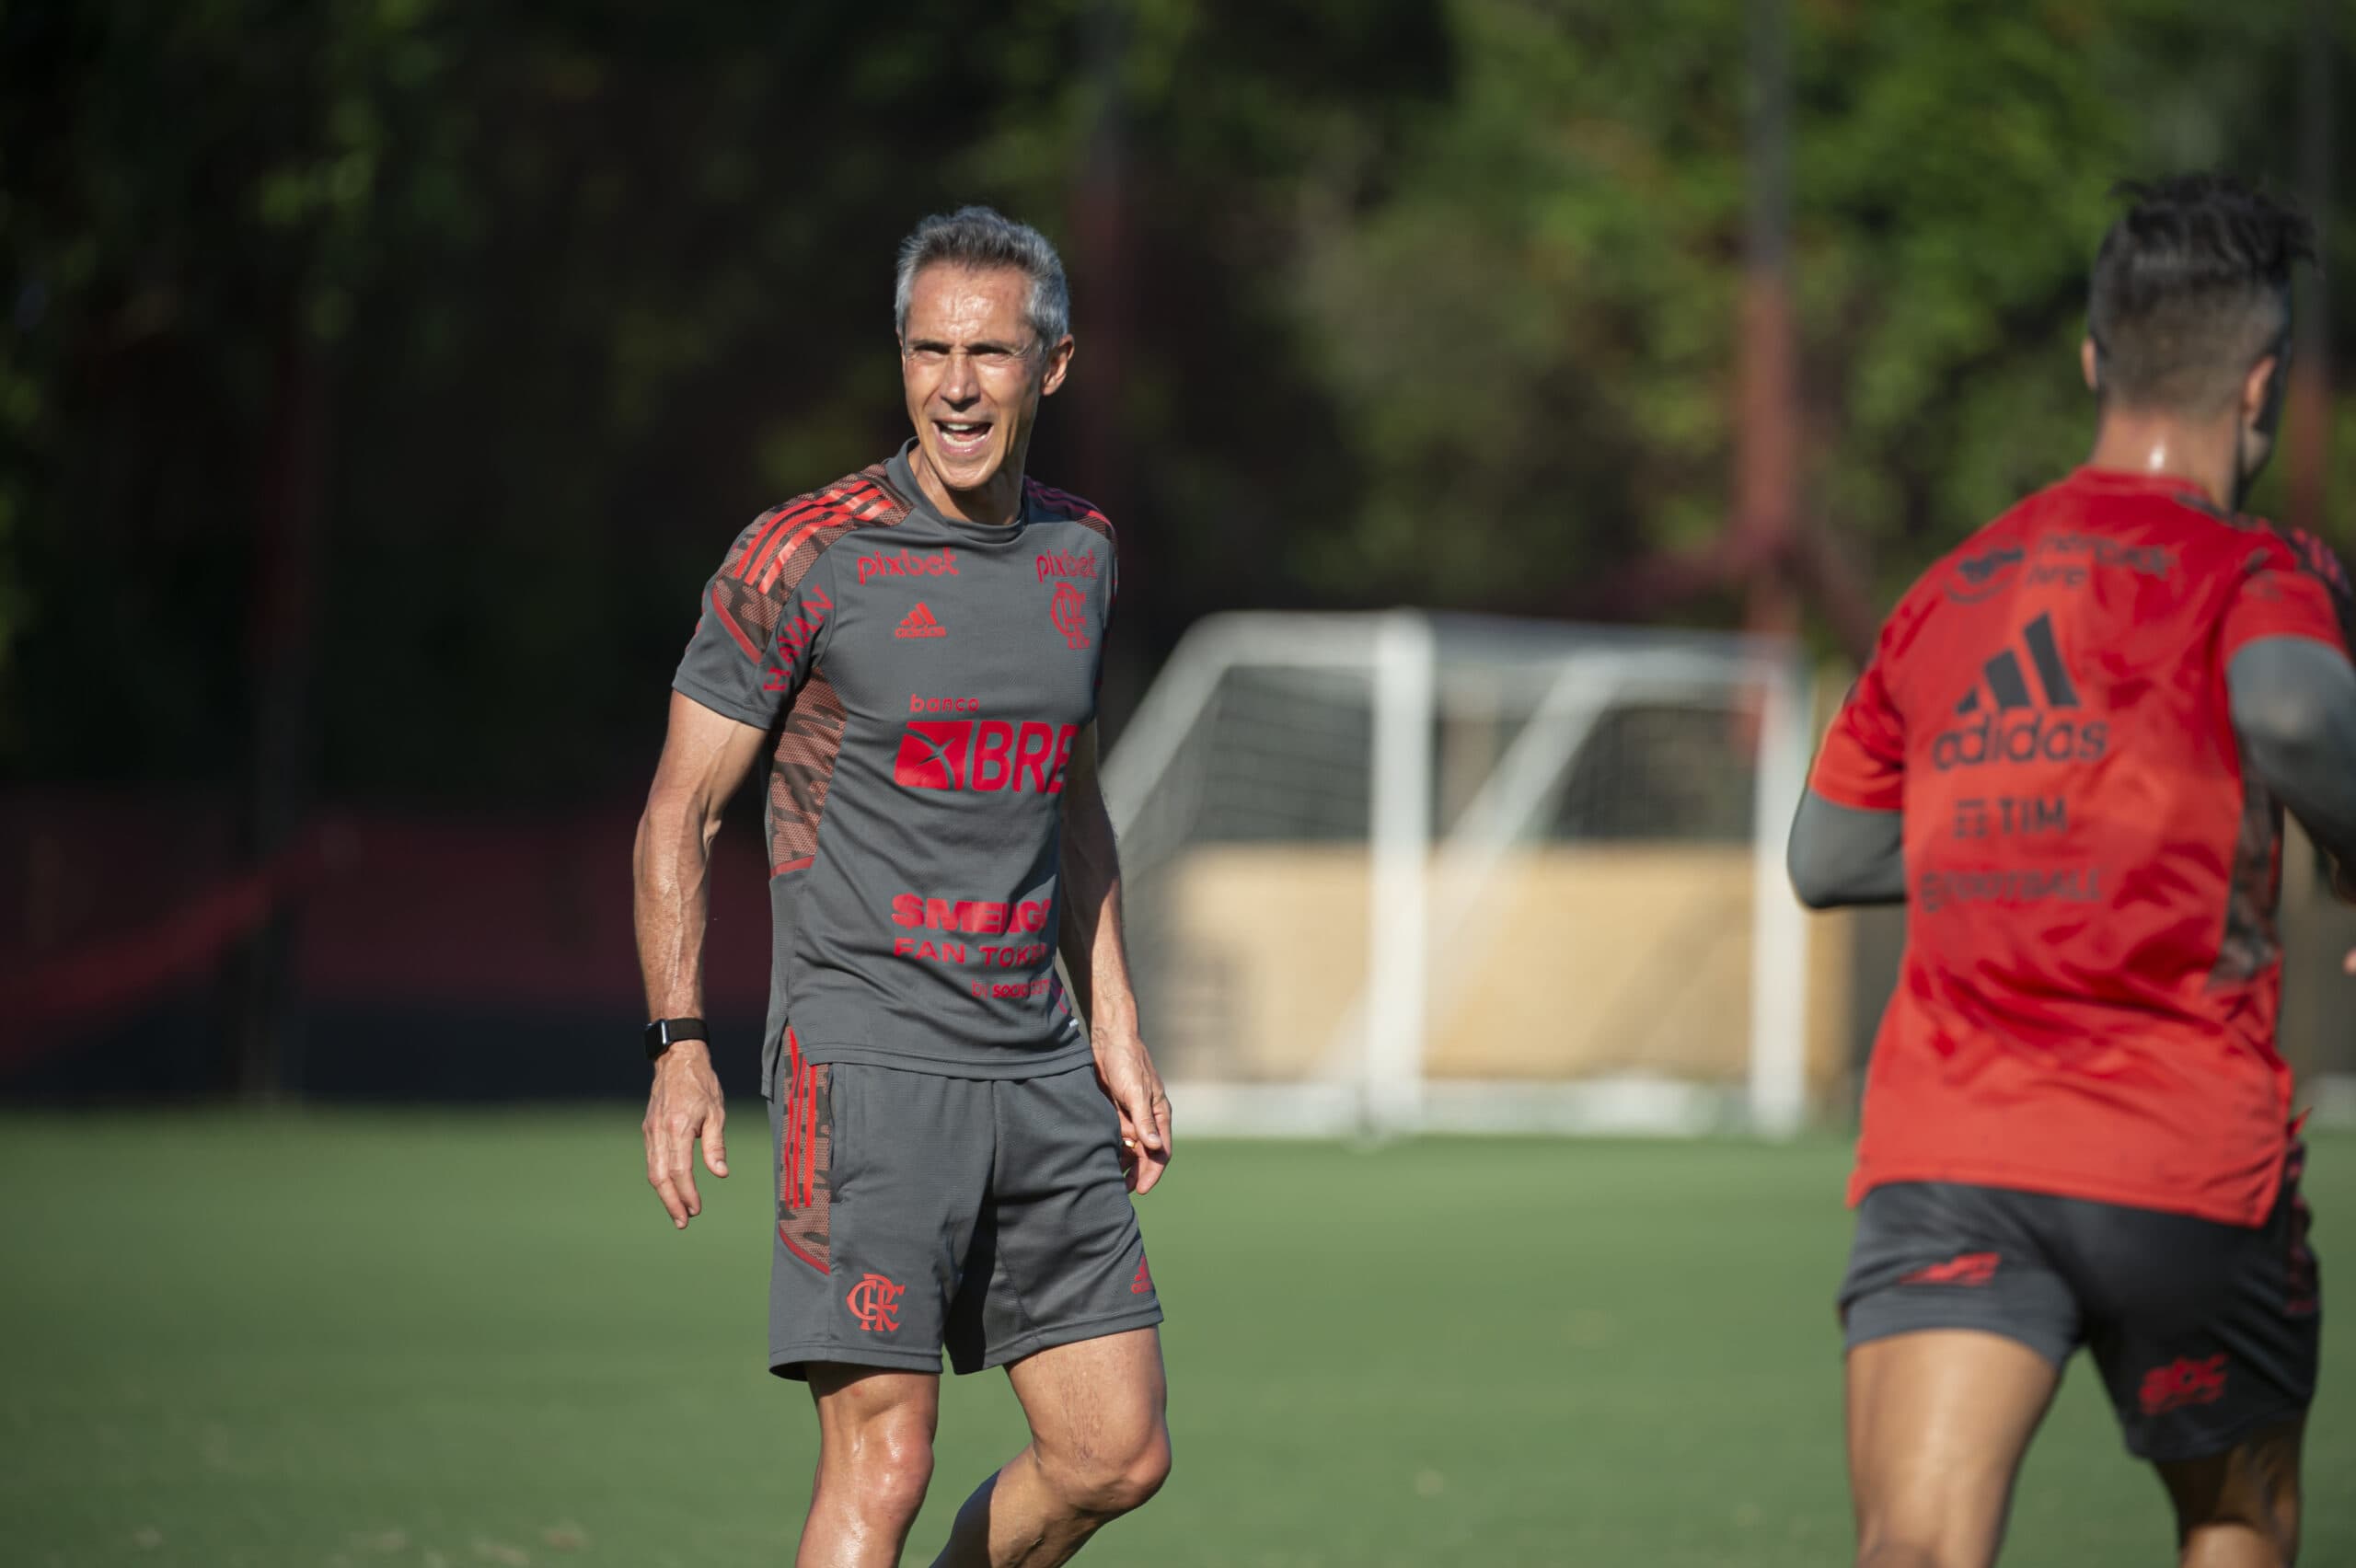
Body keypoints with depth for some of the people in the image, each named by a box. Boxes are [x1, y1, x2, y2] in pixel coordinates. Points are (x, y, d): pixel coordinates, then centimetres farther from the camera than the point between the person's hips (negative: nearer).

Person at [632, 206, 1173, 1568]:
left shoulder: (1079, 551, 10)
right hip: (867, 1059, -6)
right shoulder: (804, 558, -8)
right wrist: (680, 1047, -13)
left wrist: (1115, 1028, 18)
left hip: (1038, 1070, 6)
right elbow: (680, 809, -4)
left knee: (1119, 1456, 6)